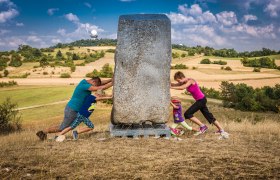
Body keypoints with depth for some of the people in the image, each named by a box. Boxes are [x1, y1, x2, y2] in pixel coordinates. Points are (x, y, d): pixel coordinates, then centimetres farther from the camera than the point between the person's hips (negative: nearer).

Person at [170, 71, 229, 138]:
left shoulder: (190, 81, -19)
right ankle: (221, 130, 19)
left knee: (187, 114, -10)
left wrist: (171, 87, -28)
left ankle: (202, 126, -4)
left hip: (201, 100, -10)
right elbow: (175, 85, 5)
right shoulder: (185, 82, 6)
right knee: (209, 116, 14)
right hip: (199, 101, 10)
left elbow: (182, 88, -32)